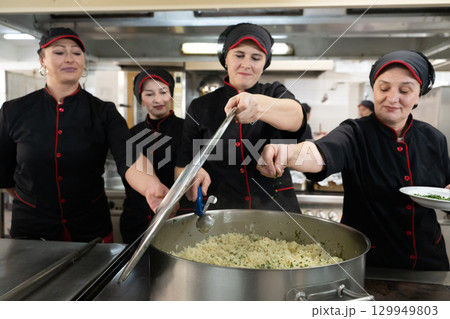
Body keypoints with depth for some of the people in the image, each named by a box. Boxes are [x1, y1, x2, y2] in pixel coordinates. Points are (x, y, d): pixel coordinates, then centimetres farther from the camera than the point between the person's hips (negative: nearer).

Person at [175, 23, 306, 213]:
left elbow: (295, 115, -16)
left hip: (276, 207, 0)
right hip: (220, 208, 1)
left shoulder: (275, 93, 8)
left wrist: (259, 105, -37)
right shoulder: (200, 107, 8)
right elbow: (182, 165, 7)